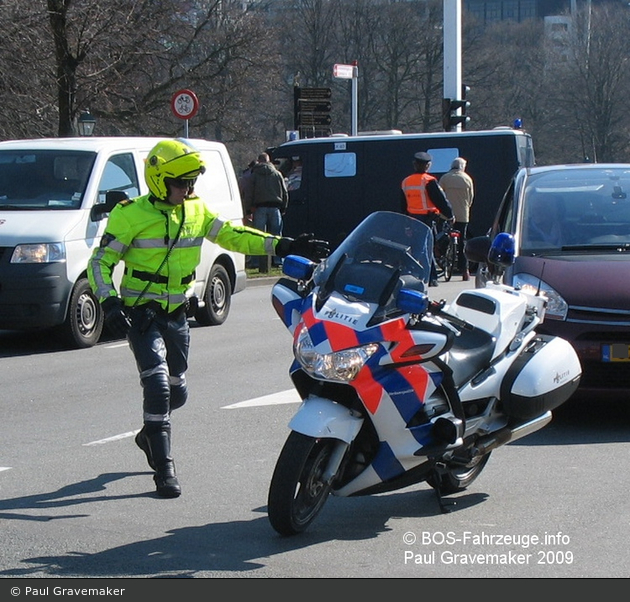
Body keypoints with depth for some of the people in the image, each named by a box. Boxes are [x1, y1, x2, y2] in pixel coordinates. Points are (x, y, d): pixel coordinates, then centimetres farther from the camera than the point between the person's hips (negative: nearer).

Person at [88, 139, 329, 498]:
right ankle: (164, 469, -11)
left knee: (177, 392, 13)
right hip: (141, 312, -6)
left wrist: (285, 247, 0)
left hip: (177, 313, 6)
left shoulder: (196, 210, 5)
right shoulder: (132, 214, -12)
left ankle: (150, 434, 44)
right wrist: (110, 303, -26)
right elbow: (100, 262, -10)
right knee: (157, 384, -18)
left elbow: (233, 236, 9)